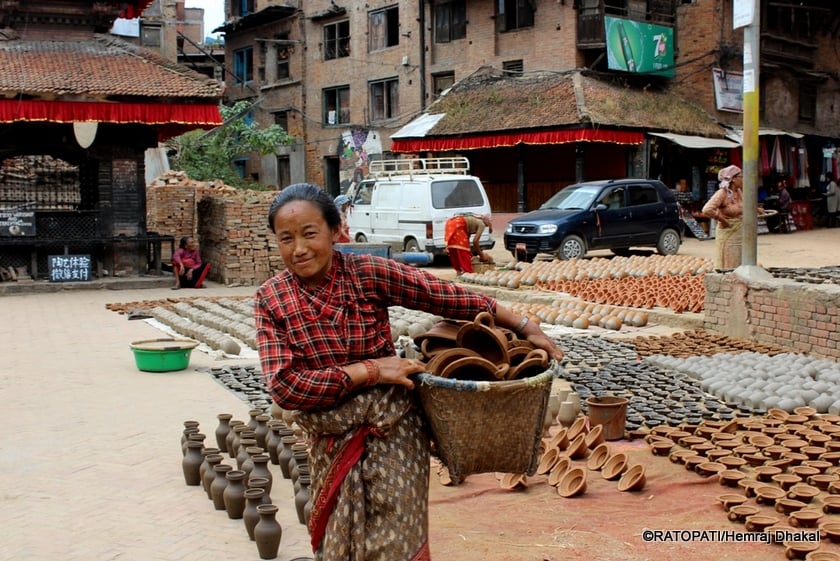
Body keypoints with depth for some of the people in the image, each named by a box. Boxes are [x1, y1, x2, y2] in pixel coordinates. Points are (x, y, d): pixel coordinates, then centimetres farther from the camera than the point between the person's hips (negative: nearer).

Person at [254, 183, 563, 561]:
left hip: (394, 434, -2)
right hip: (332, 446, 2)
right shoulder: (270, 300, -7)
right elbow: (283, 385, -16)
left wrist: (526, 327, -6)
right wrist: (370, 370, -19)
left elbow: (451, 298, -6)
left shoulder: (368, 272, -10)